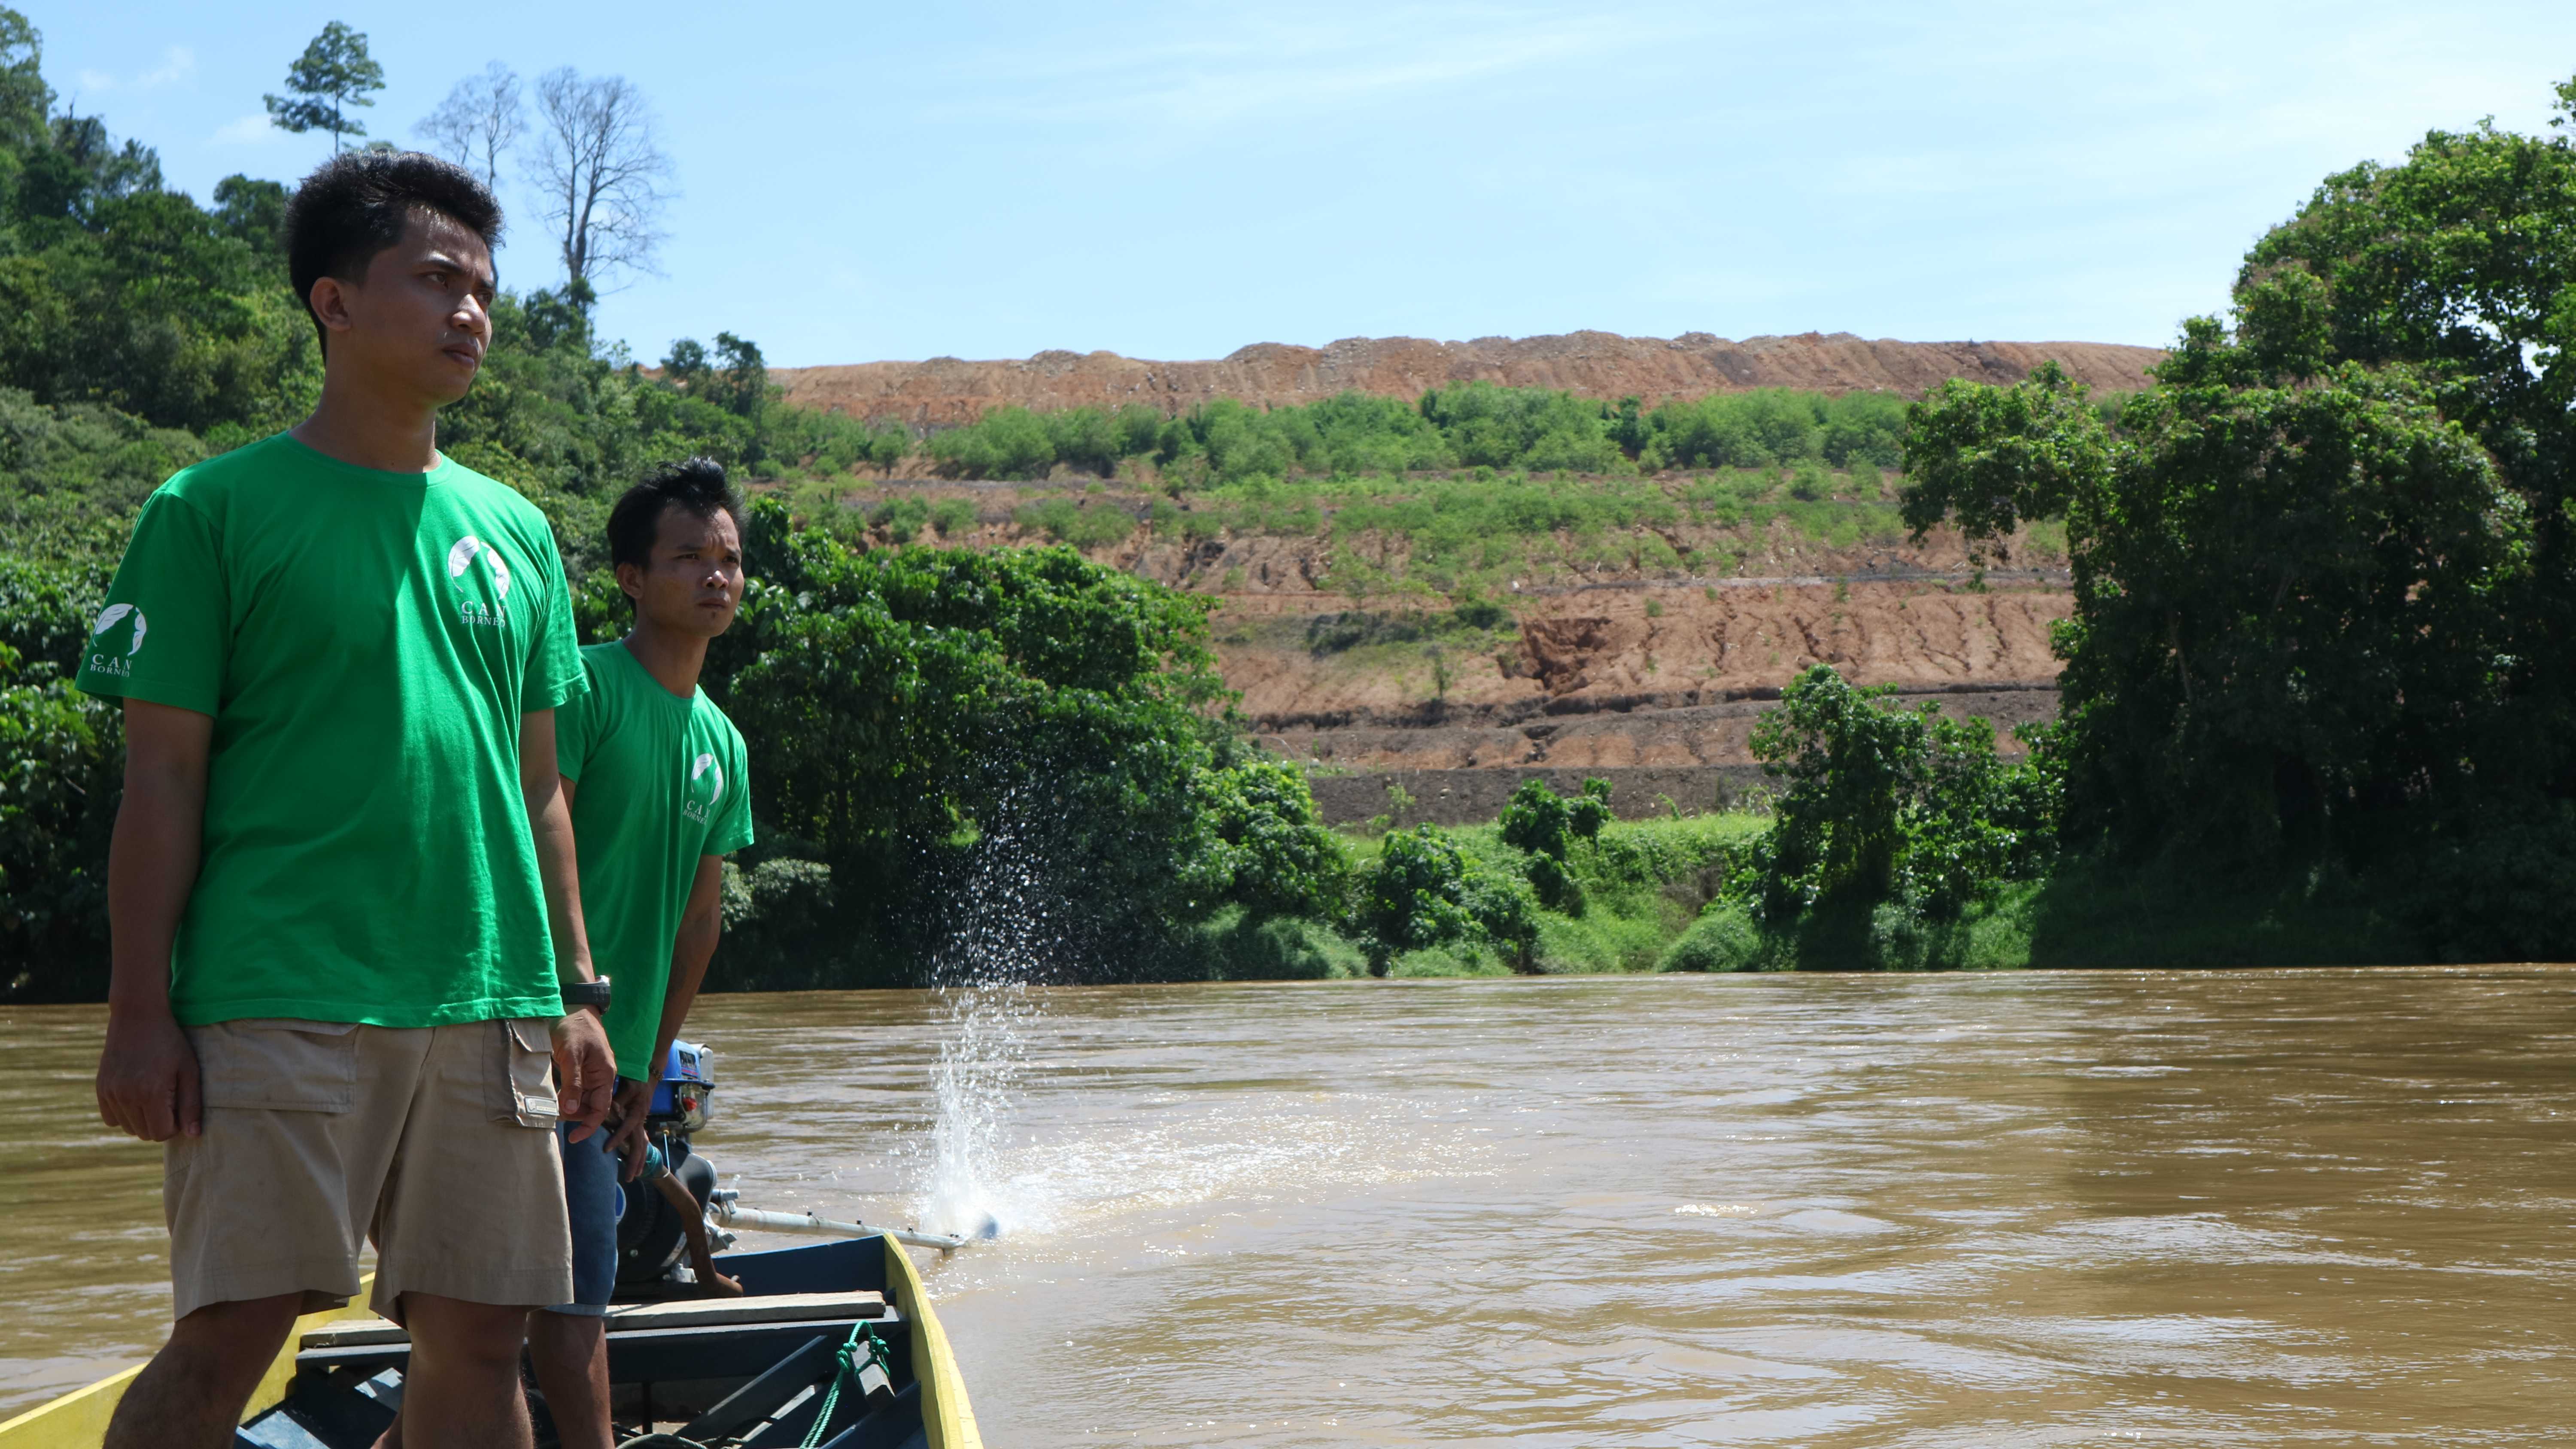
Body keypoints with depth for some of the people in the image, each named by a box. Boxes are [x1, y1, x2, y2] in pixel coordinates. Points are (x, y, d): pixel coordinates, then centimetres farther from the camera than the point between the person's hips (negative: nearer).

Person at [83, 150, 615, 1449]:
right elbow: (162, 775, -3)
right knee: (233, 1331, -10)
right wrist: (139, 1009, -8)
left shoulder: (514, 534, 16)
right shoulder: (218, 508, 1)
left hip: (489, 1004, 5)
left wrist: (573, 992, 14)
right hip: (279, 996, -5)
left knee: (477, 1335, 6)